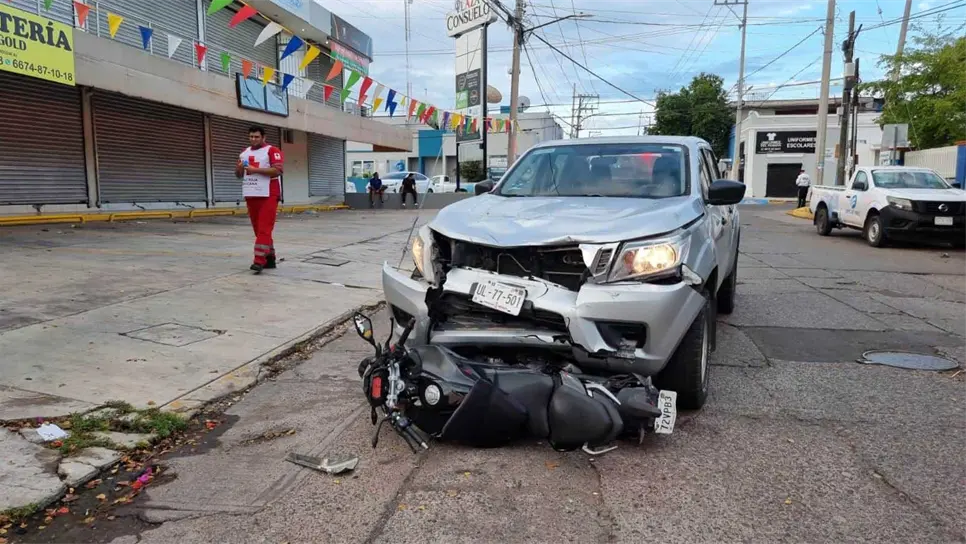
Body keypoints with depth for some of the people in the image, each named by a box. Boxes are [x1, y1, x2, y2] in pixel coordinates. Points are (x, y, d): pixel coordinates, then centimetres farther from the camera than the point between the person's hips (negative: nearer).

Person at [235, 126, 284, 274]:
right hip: (251, 195, 7)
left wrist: (256, 169, -19)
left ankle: (260, 261, -15)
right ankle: (270, 258, 18)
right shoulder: (245, 153, 17)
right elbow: (238, 174, 21)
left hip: (268, 195, -7)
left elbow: (277, 170, -15)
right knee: (258, 228, 10)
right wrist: (240, 167, -2)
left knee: (264, 228, -10)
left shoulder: (272, 150, -4)